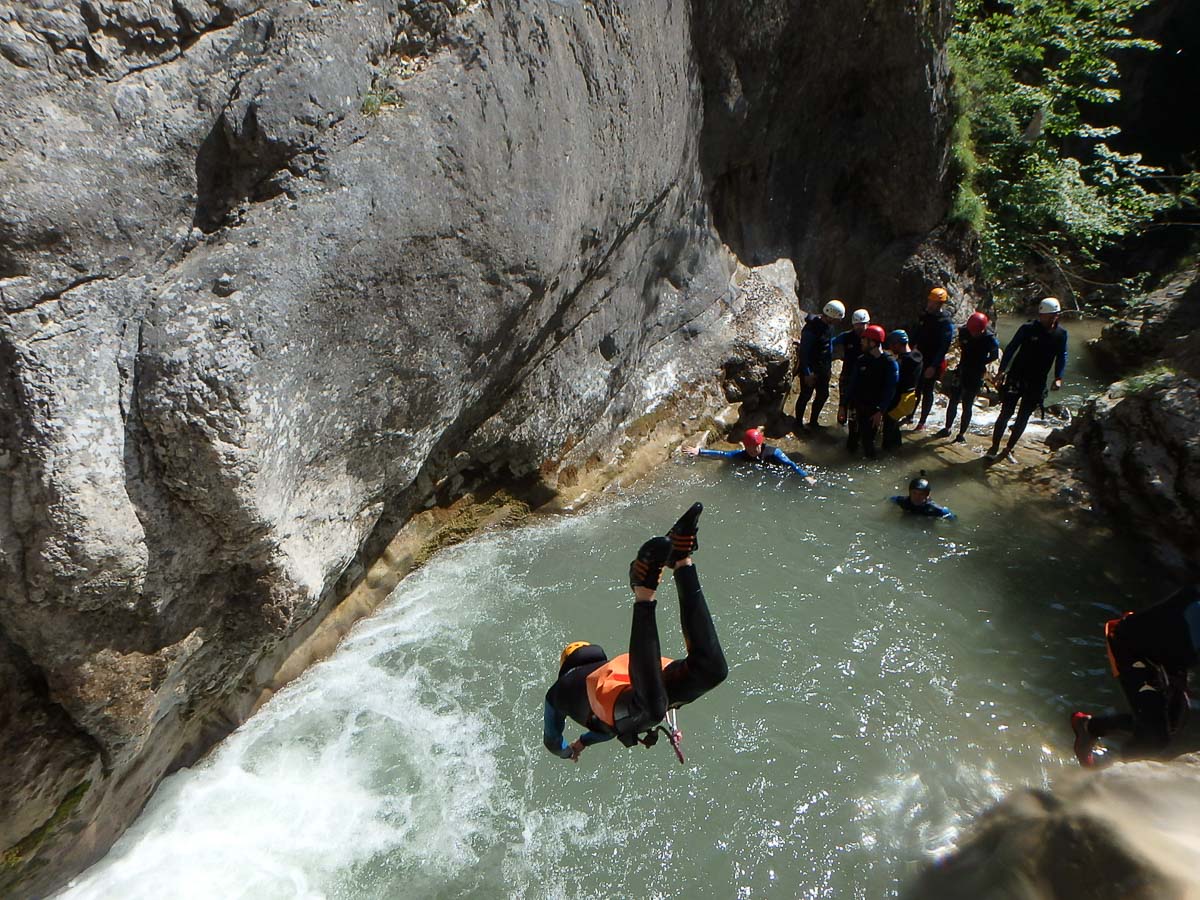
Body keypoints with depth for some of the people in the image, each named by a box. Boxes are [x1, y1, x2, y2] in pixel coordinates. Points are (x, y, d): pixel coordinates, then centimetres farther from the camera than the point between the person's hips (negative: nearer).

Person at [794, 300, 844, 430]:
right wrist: (807, 373, -22)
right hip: (810, 368, -8)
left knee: (823, 394, 14)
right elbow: (803, 352, -23)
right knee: (805, 396, 2)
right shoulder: (811, 328, -25)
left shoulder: (829, 325, 1)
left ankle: (813, 422, 30)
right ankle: (798, 424, 17)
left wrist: (830, 365, 16)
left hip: (822, 368, 8)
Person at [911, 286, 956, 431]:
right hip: (920, 359, 6)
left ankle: (922, 422, 12)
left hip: (933, 363, -6)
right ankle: (909, 415, 28)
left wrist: (933, 366, -22)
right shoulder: (925, 316, 5)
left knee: (927, 392, 3)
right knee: (915, 389, 12)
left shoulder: (946, 322, -15)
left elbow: (944, 347, -18)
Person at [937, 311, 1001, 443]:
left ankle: (962, 434, 10)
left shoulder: (990, 339, -18)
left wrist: (979, 363, -7)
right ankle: (947, 428, 23)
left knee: (967, 405, 0)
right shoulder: (964, 331, -7)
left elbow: (994, 356, -1)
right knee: (953, 401, 9)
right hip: (962, 372, 4)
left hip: (976, 376, -4)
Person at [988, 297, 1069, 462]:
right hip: (1016, 378, -3)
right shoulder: (1028, 328, -10)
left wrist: (1058, 378, -4)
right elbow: (1010, 348, -7)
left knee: (1023, 418, 8)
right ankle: (994, 447, 11)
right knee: (1006, 413, -1)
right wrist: (1002, 371, -15)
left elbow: (1062, 357, 8)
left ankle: (1008, 449, 21)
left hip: (1037, 383, 3)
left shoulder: (1061, 334, -1)